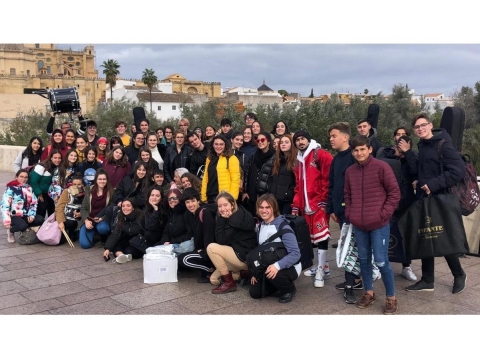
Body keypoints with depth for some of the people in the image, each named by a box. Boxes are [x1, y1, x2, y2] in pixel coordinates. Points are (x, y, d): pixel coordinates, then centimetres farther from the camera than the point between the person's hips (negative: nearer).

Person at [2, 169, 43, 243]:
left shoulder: (29, 188, 9)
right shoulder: (11, 188, -8)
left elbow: (34, 203, 9)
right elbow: (5, 204, -14)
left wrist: (32, 215, -8)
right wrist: (7, 221, -22)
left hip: (26, 215, 5)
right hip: (14, 215, -5)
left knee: (40, 220, -20)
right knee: (23, 226, -33)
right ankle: (11, 230, 1)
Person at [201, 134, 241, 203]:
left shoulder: (231, 159, -5)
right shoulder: (209, 159, 15)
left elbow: (235, 180, -10)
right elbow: (205, 178, 14)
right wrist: (203, 197, 9)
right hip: (210, 197, 6)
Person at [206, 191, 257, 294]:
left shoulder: (237, 218, -19)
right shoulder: (233, 216, 9)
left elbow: (221, 240, -19)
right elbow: (219, 239, 8)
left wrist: (222, 219, -17)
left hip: (246, 256, -10)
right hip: (239, 253, 10)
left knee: (211, 248, -16)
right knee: (214, 279, 14)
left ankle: (229, 283, -9)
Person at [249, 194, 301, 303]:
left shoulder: (283, 227, -22)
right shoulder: (260, 226, 2)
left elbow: (295, 253, -28)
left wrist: (278, 265, -41)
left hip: (289, 267, -7)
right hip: (268, 267, 7)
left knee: (273, 275, -37)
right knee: (254, 292, -5)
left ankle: (289, 289, -3)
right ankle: (281, 283, 19)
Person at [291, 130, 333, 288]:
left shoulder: (321, 155, -5)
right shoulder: (298, 161, 19)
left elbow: (328, 179, -12)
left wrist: (324, 201, -15)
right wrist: (295, 206, 13)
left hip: (319, 204, -7)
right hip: (306, 206, 8)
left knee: (321, 235, -8)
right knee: (312, 236, 10)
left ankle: (320, 270, -3)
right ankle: (323, 265, 22)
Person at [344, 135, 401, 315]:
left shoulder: (381, 167, -8)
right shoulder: (350, 171, 7)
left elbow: (394, 193, -7)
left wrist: (384, 214, -11)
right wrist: (350, 214, 6)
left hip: (378, 224, -5)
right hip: (358, 225, 5)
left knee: (381, 261, -3)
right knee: (364, 259, 13)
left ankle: (391, 298, 13)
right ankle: (369, 292, 29)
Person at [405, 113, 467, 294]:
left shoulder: (442, 145, -13)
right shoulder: (422, 146, 12)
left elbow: (459, 170, -22)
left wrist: (434, 184, -24)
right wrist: (418, 181, 3)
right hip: (424, 200, 8)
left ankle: (459, 275, 24)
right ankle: (427, 280, 18)